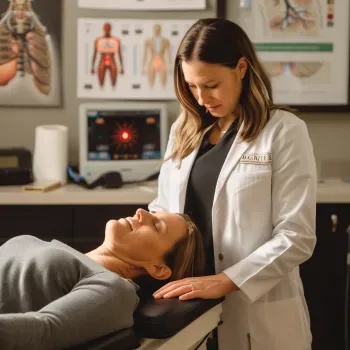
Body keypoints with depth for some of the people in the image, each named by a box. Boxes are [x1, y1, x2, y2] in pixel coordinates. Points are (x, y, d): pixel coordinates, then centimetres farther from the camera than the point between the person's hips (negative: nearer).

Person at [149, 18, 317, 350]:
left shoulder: (284, 131, -7)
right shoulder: (184, 130, 8)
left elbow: (296, 237, -13)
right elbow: (163, 207, 12)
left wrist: (225, 281, -20)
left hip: (257, 312, -4)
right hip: (190, 304, 4)